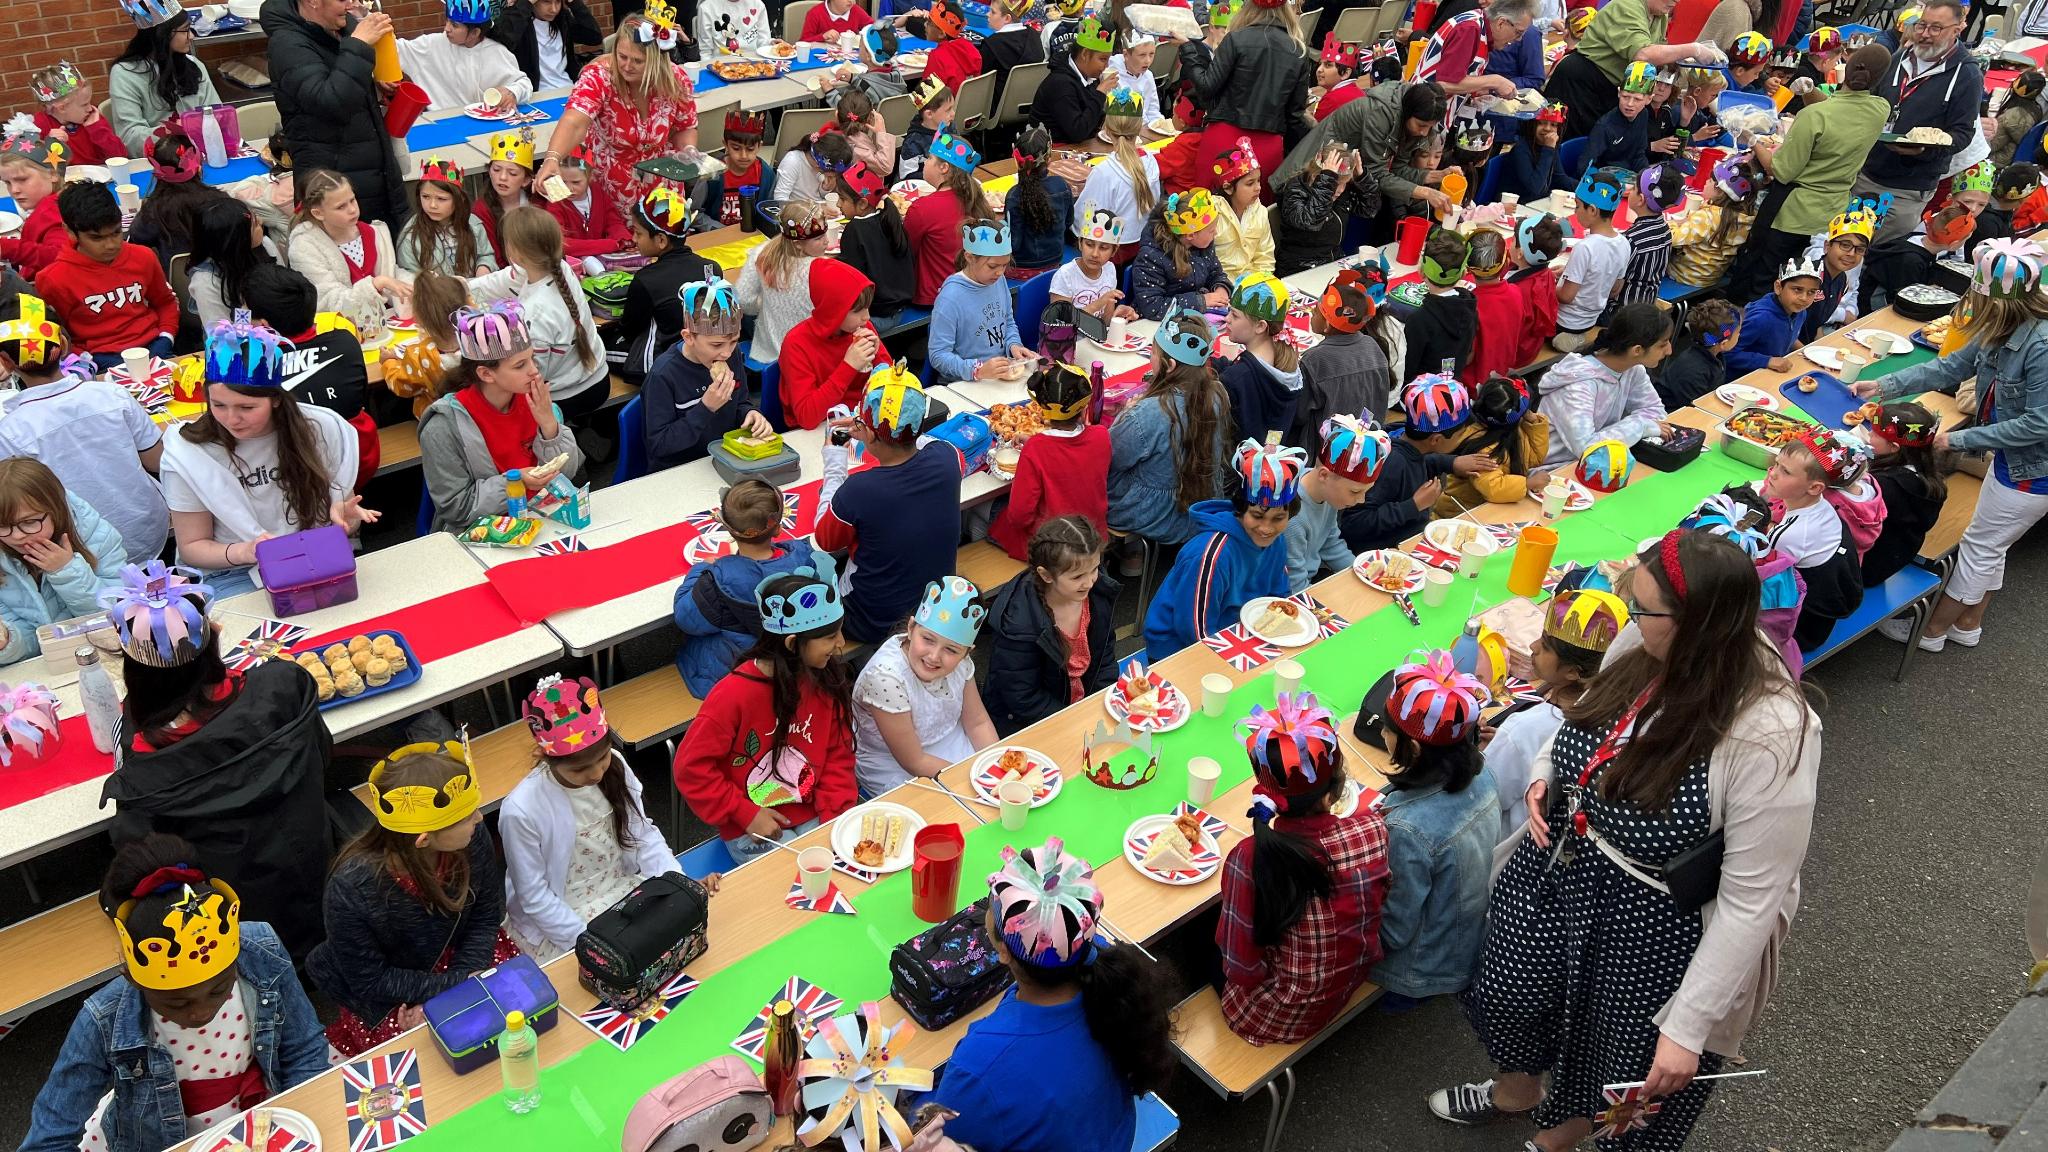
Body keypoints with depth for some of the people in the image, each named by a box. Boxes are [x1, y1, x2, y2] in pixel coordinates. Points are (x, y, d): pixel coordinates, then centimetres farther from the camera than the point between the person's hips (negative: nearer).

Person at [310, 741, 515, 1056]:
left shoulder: (473, 841, -22)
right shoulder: (352, 888, -32)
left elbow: (486, 916, -5)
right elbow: (369, 980, -18)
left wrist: (463, 977, -19)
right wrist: (455, 985, -23)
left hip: (461, 957, 4)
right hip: (389, 998, -4)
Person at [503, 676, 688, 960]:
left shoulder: (615, 765, -12)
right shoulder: (522, 812, -25)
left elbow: (643, 834, -1)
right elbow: (534, 896, -15)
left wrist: (682, 884, -14)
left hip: (623, 888, 5)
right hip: (558, 916, -5)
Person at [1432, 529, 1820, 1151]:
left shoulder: (1769, 736, -34)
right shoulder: (1639, 648, -16)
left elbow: (1752, 900, -26)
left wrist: (1688, 1026, -21)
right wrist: (1546, 778, -10)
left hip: (1653, 930, -6)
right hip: (1558, 870, 6)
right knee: (1508, 1002, 26)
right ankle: (1516, 1091, 60)